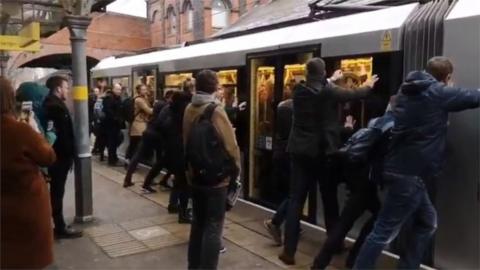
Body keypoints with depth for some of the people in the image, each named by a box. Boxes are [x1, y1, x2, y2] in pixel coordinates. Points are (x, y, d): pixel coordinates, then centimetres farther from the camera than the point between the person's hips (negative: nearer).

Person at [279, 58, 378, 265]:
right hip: (324, 152, -2)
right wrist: (369, 85, 32)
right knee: (330, 200, 14)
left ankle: (289, 251, -1)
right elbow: (354, 94, 10)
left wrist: (332, 80, 41)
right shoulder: (329, 92, -8)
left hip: (300, 152, 2)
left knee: (296, 201, 2)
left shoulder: (299, 91, 0)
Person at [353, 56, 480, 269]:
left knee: (427, 221, 20)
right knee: (385, 231, -4)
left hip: (403, 168, 9)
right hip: (409, 173, -9)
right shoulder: (439, 93, -8)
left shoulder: (410, 90, 14)